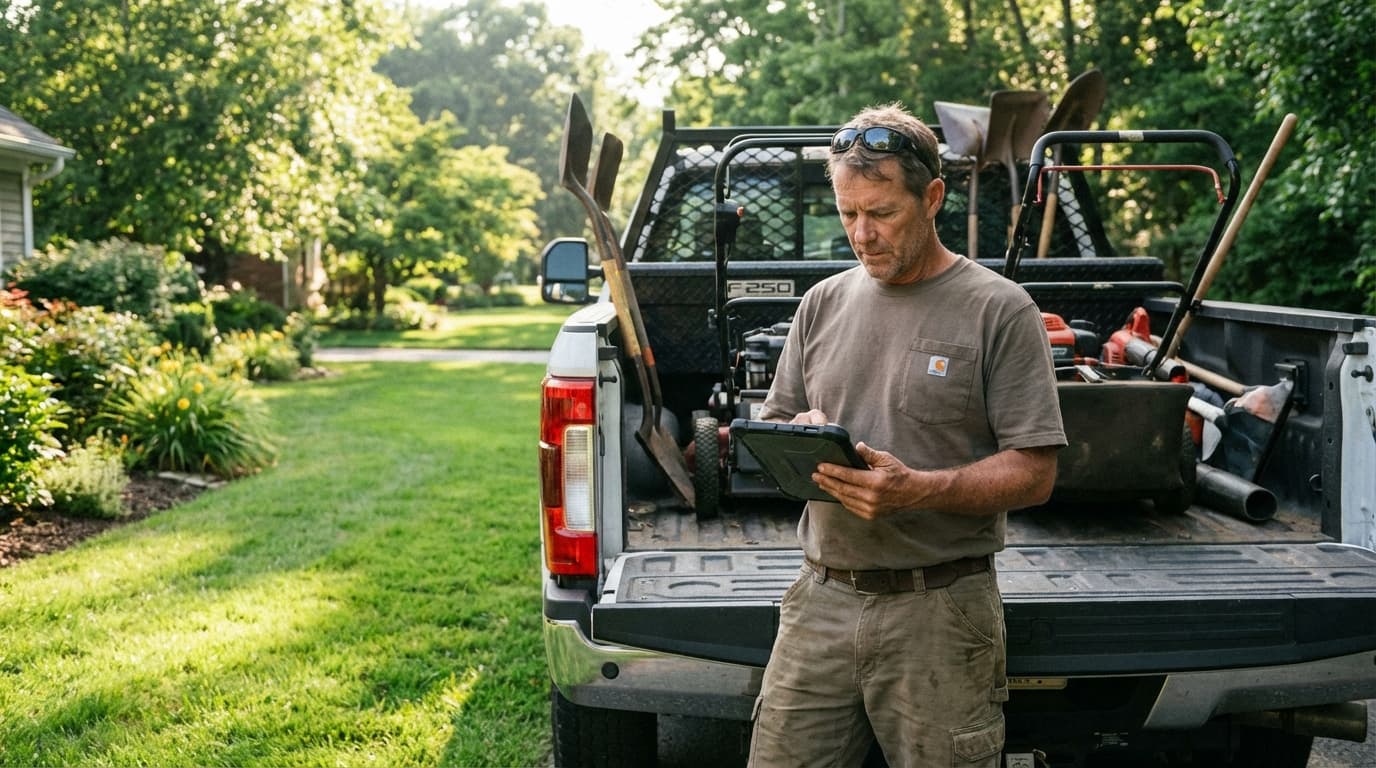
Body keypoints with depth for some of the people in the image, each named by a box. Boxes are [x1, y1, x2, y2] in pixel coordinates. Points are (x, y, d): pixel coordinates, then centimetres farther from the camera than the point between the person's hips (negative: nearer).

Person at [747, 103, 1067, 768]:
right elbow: (773, 427, 19)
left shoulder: (999, 310, -3)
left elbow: (1034, 473, -8)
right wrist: (796, 437, -5)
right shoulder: (823, 303, 12)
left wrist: (916, 489, -22)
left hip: (940, 612, -4)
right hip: (821, 599, 4)